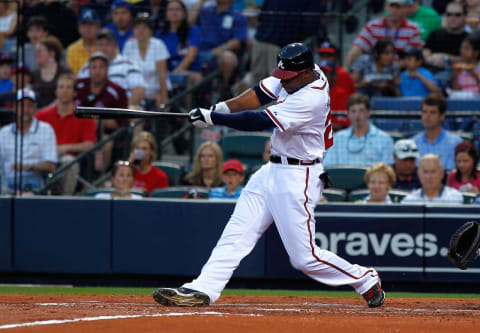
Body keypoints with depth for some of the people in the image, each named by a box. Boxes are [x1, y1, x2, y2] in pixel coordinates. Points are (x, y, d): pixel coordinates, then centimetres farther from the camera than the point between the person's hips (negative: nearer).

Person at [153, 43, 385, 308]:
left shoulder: (310, 99, -25)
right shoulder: (302, 75, 1)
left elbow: (260, 121, -26)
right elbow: (260, 94, 7)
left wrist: (212, 118, -22)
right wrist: (220, 108, -8)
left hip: (297, 178, -9)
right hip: (272, 170, 9)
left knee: (305, 257, -4)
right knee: (236, 234, -1)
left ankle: (366, 281, 14)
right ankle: (203, 290, -7)